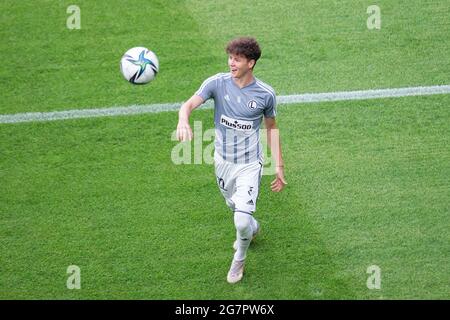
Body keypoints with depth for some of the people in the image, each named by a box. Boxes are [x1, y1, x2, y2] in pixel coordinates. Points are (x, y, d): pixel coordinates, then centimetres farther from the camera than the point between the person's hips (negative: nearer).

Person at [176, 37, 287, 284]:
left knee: (241, 221, -13)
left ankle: (239, 259, 19)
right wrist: (183, 121, -51)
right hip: (223, 160, 3)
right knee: (235, 208, 25)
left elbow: (271, 128, 4)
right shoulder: (218, 83, -13)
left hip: (250, 164, -3)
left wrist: (279, 166, 5)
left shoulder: (266, 94, -12)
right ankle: (253, 228, 61)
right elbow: (189, 104, -26)